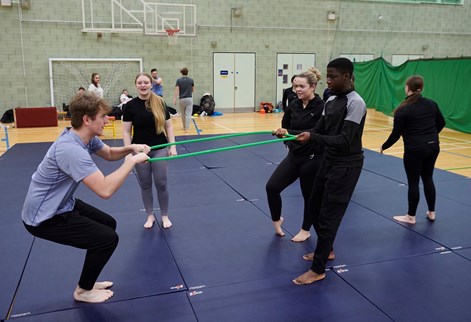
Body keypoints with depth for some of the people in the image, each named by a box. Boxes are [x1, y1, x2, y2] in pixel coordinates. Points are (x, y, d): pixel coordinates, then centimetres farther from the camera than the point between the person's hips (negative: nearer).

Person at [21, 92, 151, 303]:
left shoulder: (87, 137, -3)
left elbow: (110, 154, 16)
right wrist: (132, 161, -30)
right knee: (108, 238, -11)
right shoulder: (71, 148, -34)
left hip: (61, 205, 10)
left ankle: (88, 281, 31)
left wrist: (131, 148, -5)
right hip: (43, 218, -10)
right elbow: (105, 190, -40)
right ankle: (84, 290, 14)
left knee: (108, 224, 16)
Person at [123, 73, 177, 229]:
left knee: (161, 184, 3)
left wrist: (172, 146, -3)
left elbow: (168, 126, 3)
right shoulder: (130, 105, -5)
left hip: (159, 149, 0)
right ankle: (150, 216, 25)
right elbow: (126, 131, -3)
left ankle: (165, 216, 20)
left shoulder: (160, 102, -1)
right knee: (145, 184, 9)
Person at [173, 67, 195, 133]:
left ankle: (184, 127, 29)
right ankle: (187, 128, -11)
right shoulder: (191, 80, 1)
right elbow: (193, 90, 9)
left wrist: (174, 99, -12)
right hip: (189, 98, 0)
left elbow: (176, 90, -11)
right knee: (188, 114, -3)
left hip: (181, 99, 1)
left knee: (183, 114, 16)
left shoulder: (178, 80, -2)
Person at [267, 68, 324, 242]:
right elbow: (285, 127, 17)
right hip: (294, 155, 5)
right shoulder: (293, 105, 3)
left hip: (313, 158, -5)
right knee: (272, 186, -4)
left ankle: (305, 230, 34)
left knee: (310, 195, 11)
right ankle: (277, 219, 23)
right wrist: (281, 132, -5)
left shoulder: (321, 107, -15)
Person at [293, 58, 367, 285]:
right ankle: (326, 249, 38)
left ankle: (318, 269, 8)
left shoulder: (355, 103, -18)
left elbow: (344, 140, -24)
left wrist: (312, 137, -32)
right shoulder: (331, 101, 9)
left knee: (328, 215, -4)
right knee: (315, 207, 18)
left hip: (346, 166, -9)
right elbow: (319, 131, 10)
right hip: (329, 161, 9)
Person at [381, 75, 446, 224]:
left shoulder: (403, 109, -13)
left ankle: (411, 216, 16)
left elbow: (396, 134, -12)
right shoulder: (431, 104, 5)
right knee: (428, 179, 19)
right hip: (433, 147, 6)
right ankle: (431, 212, 29)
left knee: (413, 182, 4)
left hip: (414, 150, -6)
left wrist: (384, 146, 2)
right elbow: (441, 123, 15)